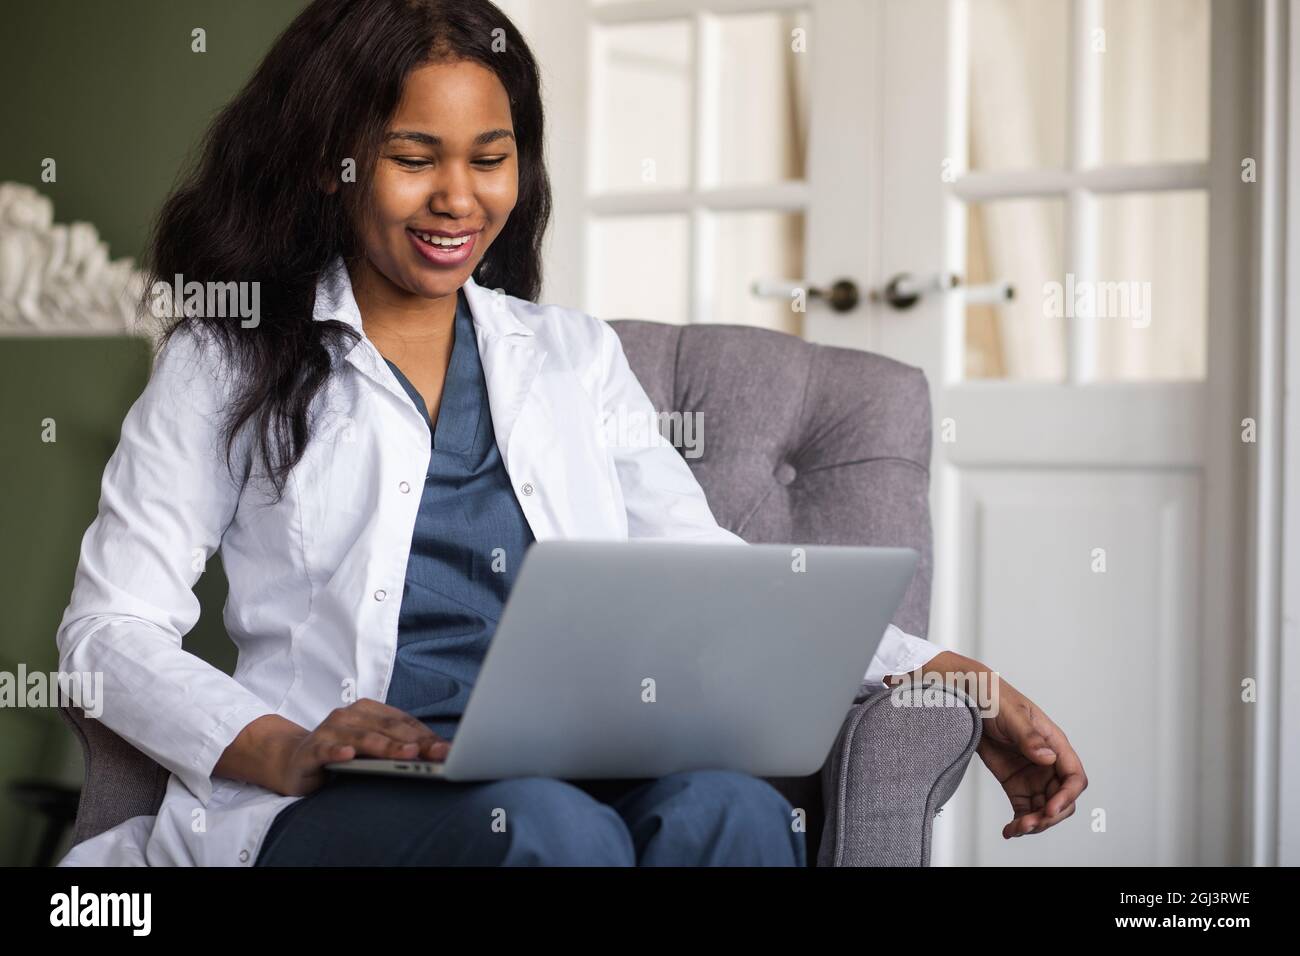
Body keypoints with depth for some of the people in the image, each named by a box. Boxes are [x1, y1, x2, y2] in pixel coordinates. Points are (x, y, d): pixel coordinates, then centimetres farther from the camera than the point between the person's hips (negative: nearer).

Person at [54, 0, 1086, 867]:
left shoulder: (572, 354, 24)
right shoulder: (229, 361, 13)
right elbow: (112, 628, 5)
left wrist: (961, 682, 5)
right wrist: (280, 749, -15)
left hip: (578, 770, 3)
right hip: (343, 798, -3)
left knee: (727, 809, -33)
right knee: (553, 827, -37)